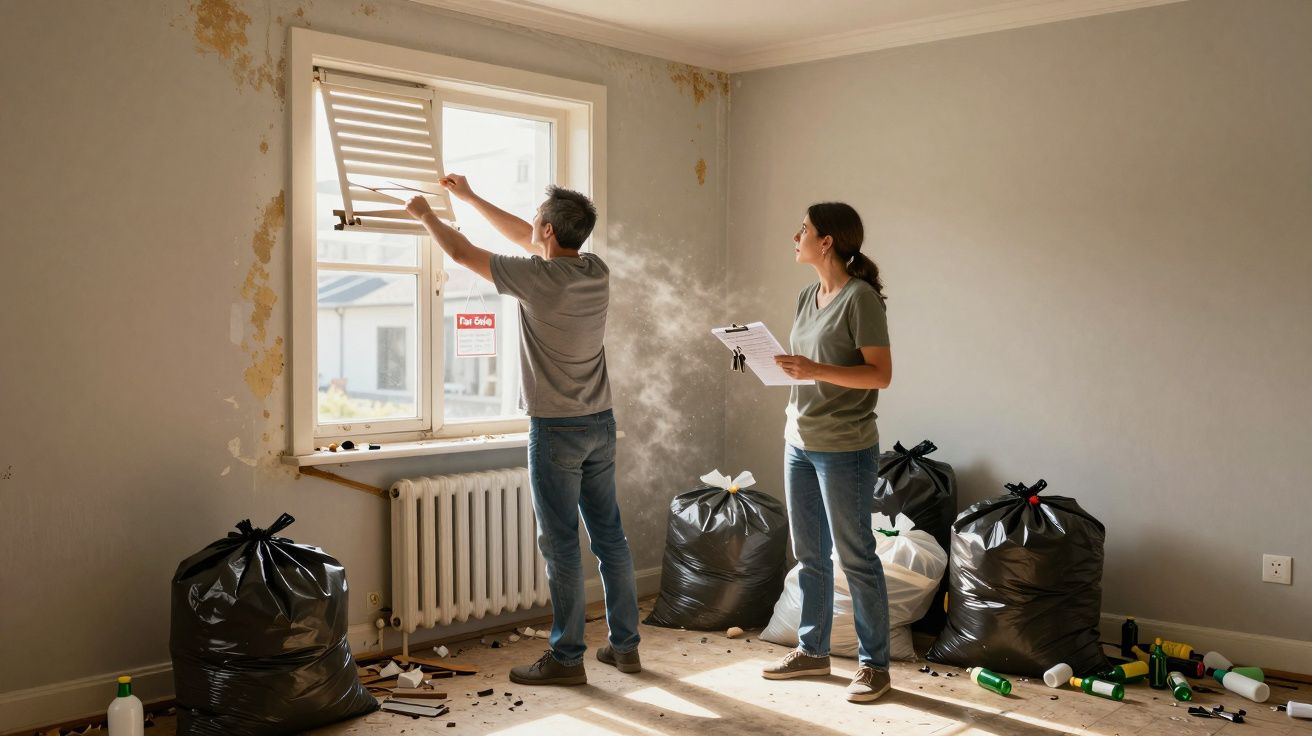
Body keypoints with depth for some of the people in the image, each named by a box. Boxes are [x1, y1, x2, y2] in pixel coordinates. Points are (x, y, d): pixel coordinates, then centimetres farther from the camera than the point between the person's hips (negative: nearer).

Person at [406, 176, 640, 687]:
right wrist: (469, 198, 27)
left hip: (555, 428, -7)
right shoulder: (598, 273, 5)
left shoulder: (538, 277, -16)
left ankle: (567, 658, 7)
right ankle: (625, 645, 20)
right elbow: (526, 240, 19)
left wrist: (426, 215, 14)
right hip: (600, 423, 7)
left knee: (560, 544, 0)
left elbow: (461, 253, -5)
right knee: (609, 535, 12)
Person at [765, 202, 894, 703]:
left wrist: (817, 370, -26)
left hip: (845, 449, -8)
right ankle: (812, 650, 28)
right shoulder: (808, 297, 11)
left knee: (856, 557, 1)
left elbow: (880, 373, -17)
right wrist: (778, 363, 0)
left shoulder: (860, 297, -13)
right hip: (799, 443, 8)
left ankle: (874, 664, 12)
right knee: (808, 554, 15)